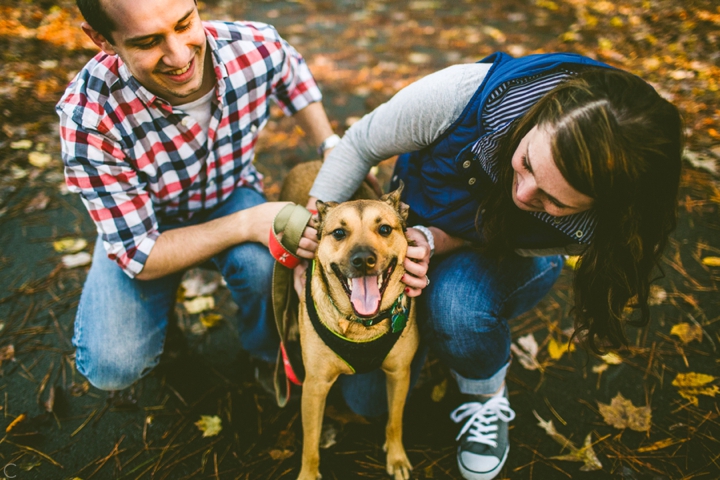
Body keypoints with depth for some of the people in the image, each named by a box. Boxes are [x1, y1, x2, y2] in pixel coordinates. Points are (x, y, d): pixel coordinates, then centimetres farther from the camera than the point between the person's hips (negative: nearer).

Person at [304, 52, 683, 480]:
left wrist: (432, 240, -36)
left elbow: (507, 243, -18)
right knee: (369, 398, 2)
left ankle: (488, 398, -4)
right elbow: (361, 145, -22)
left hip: (507, 261, -1)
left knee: (455, 304, -40)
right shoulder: (464, 92, -40)